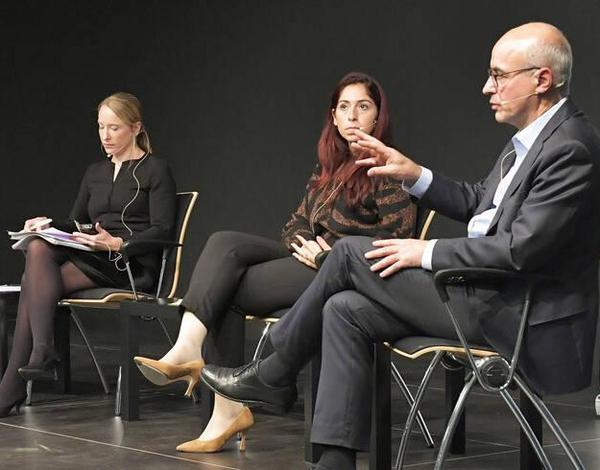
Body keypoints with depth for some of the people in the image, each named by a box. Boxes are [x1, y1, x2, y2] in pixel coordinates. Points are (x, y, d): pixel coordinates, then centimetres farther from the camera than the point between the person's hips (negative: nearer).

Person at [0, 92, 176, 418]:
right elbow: (77, 223, 22)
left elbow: (162, 231, -7)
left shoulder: (155, 170, 3)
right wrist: (50, 225, 0)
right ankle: (41, 351, -33)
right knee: (38, 248, -27)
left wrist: (117, 243, -22)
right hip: (93, 262, 6)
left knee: (33, 282, -25)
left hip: (132, 266, -6)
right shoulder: (95, 173, 23)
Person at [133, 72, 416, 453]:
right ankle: (188, 349, -31)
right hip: (313, 259, 8)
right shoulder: (329, 168, 22)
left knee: (225, 287, -16)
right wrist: (304, 243, -5)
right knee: (225, 244, -16)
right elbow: (296, 223, 20)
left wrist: (333, 253, -16)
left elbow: (400, 233, -15)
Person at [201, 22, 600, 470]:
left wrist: (429, 252, -15)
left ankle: (274, 376, 12)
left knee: (351, 252, -8)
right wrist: (414, 174, 10)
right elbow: (477, 203, 23)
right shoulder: (530, 139, 13)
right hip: (487, 291, 10)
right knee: (345, 310, 0)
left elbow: (522, 248, -25)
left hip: (513, 313, -10)